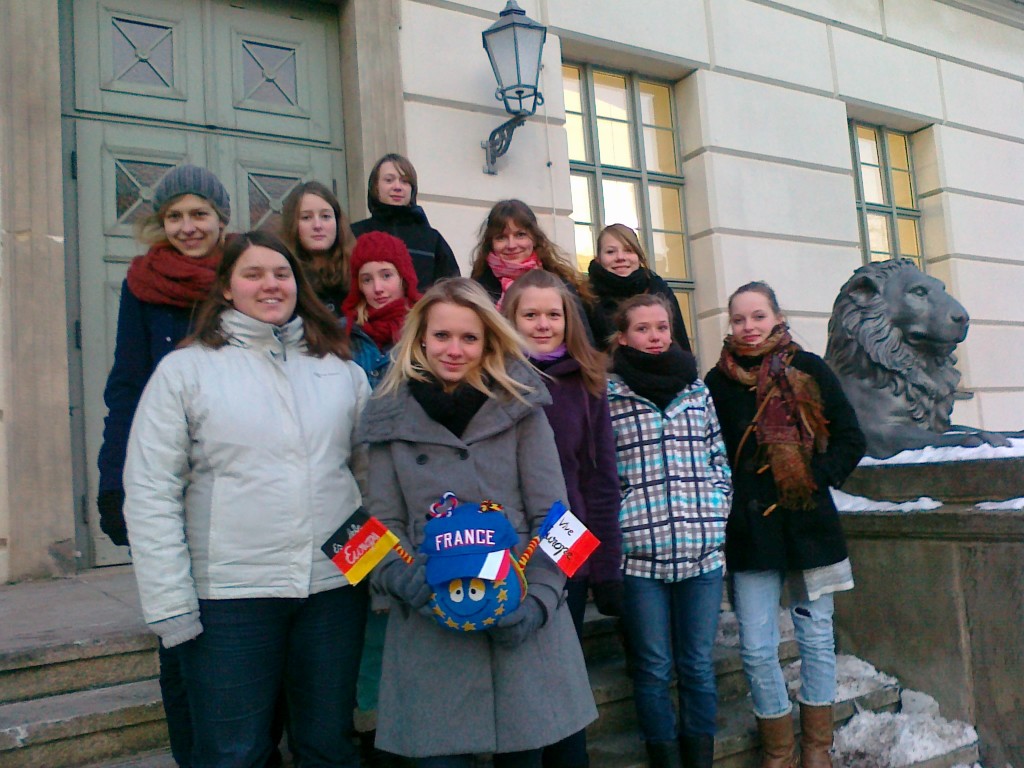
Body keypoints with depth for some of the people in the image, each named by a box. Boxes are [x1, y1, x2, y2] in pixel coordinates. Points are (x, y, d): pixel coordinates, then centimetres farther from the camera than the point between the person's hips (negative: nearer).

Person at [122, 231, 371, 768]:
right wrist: (170, 603, -8)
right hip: (229, 594, -2)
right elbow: (149, 493, -4)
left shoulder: (342, 371, 7)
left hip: (335, 587, 3)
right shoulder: (185, 369, -1)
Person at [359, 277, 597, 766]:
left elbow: (550, 517, 0)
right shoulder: (391, 417, 5)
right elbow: (383, 524, 5)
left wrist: (538, 599, -12)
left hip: (521, 625, 0)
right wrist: (402, 578, -14)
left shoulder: (520, 407, 2)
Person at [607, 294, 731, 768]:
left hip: (703, 549, 3)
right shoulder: (607, 393, -1)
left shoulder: (697, 388, 11)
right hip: (640, 551, -3)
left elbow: (719, 458, 15)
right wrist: (617, 525, -9)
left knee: (698, 665, 12)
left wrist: (717, 512, 4)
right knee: (654, 669, 7)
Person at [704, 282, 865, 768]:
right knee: (756, 649, 0)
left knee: (815, 637, 12)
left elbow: (850, 439, 3)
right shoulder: (719, 381, 3)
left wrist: (818, 478, -9)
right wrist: (732, 504, -6)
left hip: (809, 523, 0)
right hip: (750, 531, 0)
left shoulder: (808, 369, 1)